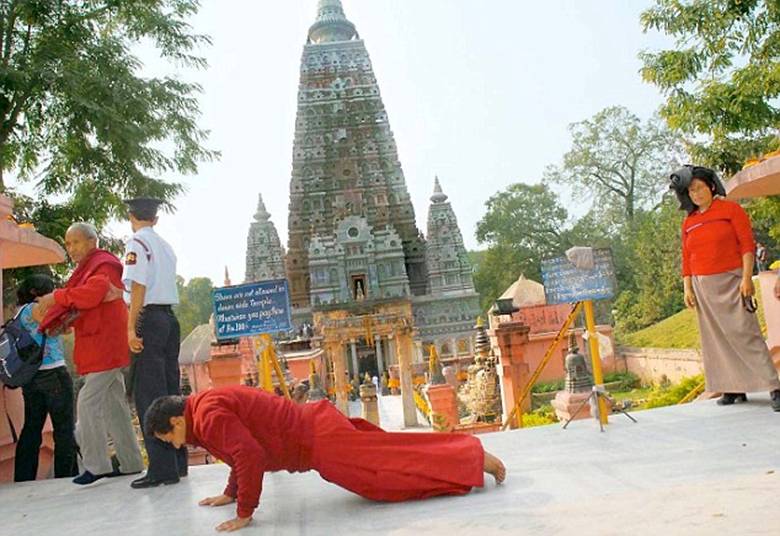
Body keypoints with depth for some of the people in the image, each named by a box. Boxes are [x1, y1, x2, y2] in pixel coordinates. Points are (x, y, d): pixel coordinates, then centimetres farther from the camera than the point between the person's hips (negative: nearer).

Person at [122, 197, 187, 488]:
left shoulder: (137, 244, -6)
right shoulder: (166, 246, 16)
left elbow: (138, 287, -14)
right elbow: (167, 283, 13)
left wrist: (131, 327, -14)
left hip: (149, 319, -8)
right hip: (170, 317, 8)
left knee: (148, 395, -6)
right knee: (170, 391, 11)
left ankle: (162, 467, -7)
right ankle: (178, 461, 17)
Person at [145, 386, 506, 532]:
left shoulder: (208, 417, -16)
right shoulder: (209, 407, 15)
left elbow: (249, 455, -26)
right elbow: (242, 451, 28)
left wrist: (244, 512, -18)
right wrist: (229, 494, 28)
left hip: (320, 441, -9)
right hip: (317, 425, 9)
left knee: (395, 466, -7)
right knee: (391, 455, 15)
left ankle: (477, 458, -2)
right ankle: (469, 454, 22)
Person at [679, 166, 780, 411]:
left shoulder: (730, 209, -1)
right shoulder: (688, 222, 11)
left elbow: (747, 244, -6)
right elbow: (686, 259, 12)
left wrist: (747, 277, -13)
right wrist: (687, 288, 5)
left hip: (731, 281, -5)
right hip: (703, 287, 5)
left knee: (744, 333, -11)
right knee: (717, 338, 5)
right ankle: (734, 388, 12)